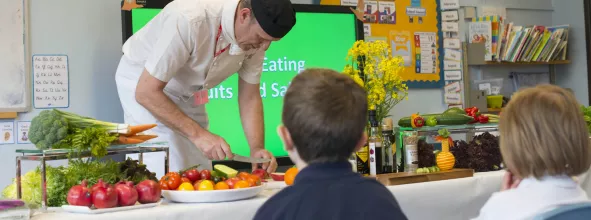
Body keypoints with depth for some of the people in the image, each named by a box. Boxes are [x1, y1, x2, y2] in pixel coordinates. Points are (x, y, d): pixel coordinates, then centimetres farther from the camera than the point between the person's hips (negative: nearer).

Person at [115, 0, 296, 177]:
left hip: (188, 92, 6)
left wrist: (257, 148, -20)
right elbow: (146, 92, -32)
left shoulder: (255, 32, -17)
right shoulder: (188, 19, -37)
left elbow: (249, 96, -6)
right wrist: (197, 133, -36)